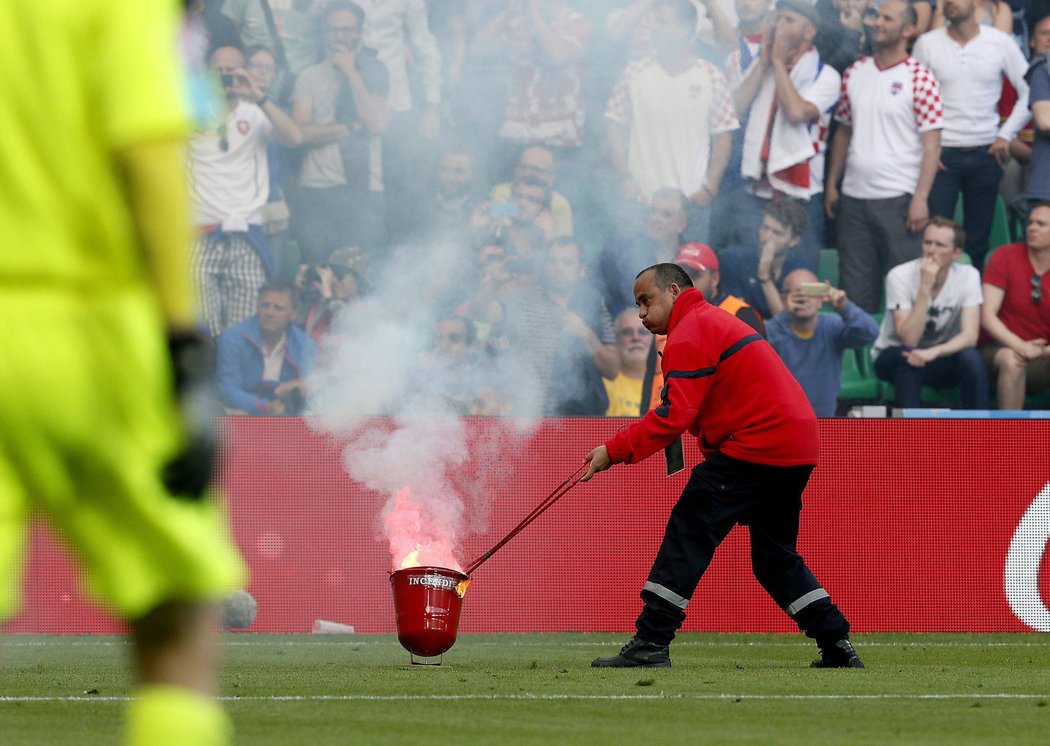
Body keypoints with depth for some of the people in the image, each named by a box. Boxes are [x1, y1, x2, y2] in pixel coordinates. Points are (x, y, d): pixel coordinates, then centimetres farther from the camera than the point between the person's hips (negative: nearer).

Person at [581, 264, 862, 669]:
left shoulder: (690, 335, -7)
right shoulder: (719, 321, 26)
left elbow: (674, 417, -17)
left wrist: (614, 451, -16)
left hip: (755, 446, -10)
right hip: (798, 448, 10)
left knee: (689, 532, -9)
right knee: (775, 555, 18)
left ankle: (650, 643, -14)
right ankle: (837, 646, 15)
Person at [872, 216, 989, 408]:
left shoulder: (968, 276, -12)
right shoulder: (900, 276, -20)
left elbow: (970, 336, -20)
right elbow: (909, 339, -27)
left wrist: (933, 352, -38)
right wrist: (925, 287, -34)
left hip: (939, 358, 2)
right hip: (894, 358, -2)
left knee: (971, 357, -28)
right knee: (909, 359, -36)